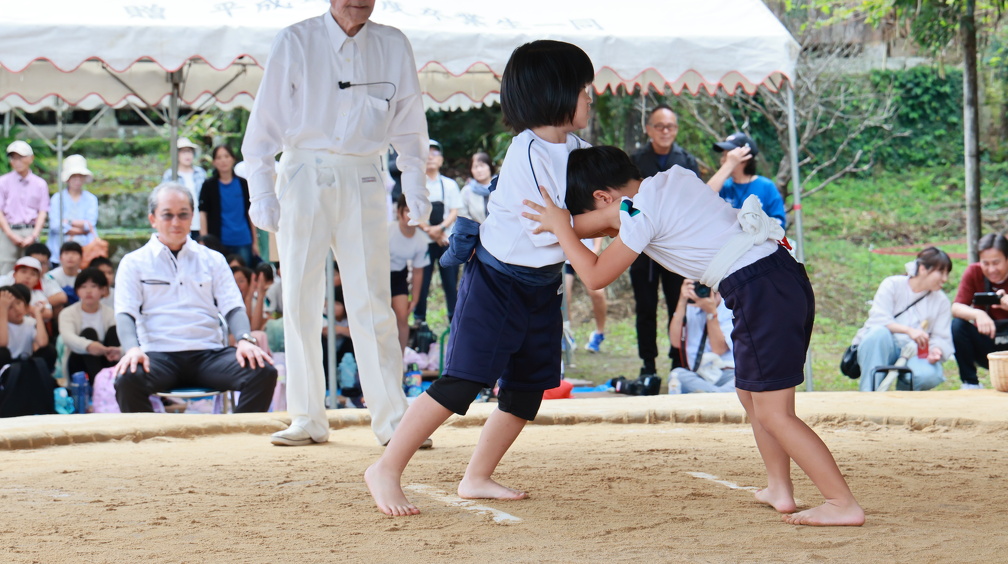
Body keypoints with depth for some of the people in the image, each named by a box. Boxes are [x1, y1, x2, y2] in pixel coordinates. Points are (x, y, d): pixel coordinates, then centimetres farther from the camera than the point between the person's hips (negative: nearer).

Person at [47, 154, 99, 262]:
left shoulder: (91, 199, 11)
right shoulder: (57, 198, 6)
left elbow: (91, 223, -2)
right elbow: (55, 225, -6)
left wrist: (68, 222, -6)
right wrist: (82, 228, -5)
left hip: (86, 249, 1)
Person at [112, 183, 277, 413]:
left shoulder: (213, 260, 20)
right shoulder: (134, 263, 13)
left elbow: (233, 308, 11)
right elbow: (125, 314, 2)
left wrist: (244, 340, -11)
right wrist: (132, 348, -20)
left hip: (209, 353, 2)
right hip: (159, 354, -2)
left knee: (264, 372, -26)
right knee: (128, 378, -37)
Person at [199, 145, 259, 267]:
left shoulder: (243, 184, 9)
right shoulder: (209, 185, 3)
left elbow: (250, 213, 11)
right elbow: (203, 213, -1)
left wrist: (254, 242, 9)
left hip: (243, 242, 2)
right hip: (219, 242, -2)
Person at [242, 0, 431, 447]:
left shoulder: (393, 46, 5)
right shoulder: (295, 42, 0)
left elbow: (409, 123, 13)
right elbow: (266, 120, 1)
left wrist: (414, 187, 4)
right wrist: (261, 191, -5)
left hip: (363, 181, 0)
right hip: (304, 177, 0)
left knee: (372, 303, -4)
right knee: (300, 301, 2)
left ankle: (392, 418, 0)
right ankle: (307, 419, 11)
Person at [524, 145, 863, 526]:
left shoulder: (639, 215, -6)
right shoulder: (674, 177, 18)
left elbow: (596, 276, 0)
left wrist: (561, 227, 11)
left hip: (758, 291, -9)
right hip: (786, 272, 9)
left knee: (773, 413, -5)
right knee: (751, 394, 22)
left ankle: (843, 504, -7)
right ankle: (779, 489, 26)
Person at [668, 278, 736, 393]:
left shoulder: (731, 311, -2)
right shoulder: (689, 308, 9)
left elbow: (718, 349, -11)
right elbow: (675, 341, -6)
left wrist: (711, 312, -18)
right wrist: (682, 301, -10)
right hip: (696, 374, 3)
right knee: (677, 374, -32)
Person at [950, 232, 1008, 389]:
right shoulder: (974, 272, -7)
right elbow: (956, 307, -19)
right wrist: (977, 314, -40)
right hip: (985, 346, 2)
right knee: (957, 325, -25)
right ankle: (970, 382, -11)